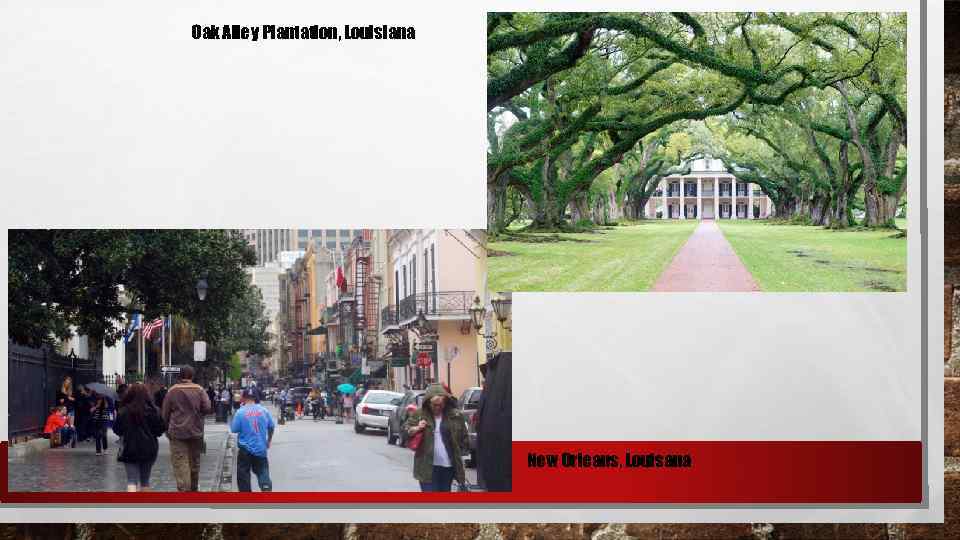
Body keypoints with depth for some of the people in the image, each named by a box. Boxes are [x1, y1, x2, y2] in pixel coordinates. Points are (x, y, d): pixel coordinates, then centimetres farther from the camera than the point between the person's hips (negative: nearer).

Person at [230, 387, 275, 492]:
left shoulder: (240, 412, -12)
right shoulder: (264, 410, -2)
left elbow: (234, 429, -9)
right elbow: (271, 426, 7)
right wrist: (269, 440, 22)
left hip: (245, 449, -2)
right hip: (261, 448, 2)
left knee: (243, 473, 9)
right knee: (262, 471, 10)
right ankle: (267, 488, -13)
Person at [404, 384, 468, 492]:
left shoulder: (455, 415, 3)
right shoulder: (419, 414, 0)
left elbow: (463, 438, 10)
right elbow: (406, 431, 5)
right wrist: (416, 429, -15)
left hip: (448, 466, 2)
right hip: (427, 466, -2)